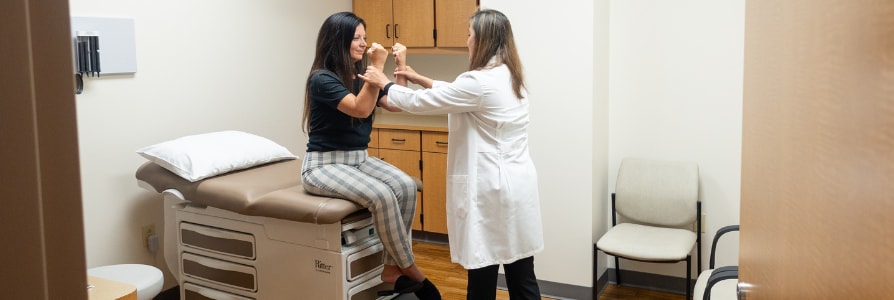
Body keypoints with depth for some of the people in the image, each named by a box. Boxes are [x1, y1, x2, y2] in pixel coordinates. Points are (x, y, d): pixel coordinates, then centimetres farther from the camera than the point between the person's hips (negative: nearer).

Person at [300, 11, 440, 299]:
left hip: (359, 158, 7)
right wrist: (377, 67, -26)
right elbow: (360, 109, -26)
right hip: (324, 164, -7)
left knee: (406, 186, -20)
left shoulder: (362, 76, 8)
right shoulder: (322, 79, -14)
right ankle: (411, 272, -13)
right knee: (382, 196, -30)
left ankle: (392, 269, -13)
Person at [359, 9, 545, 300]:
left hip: (491, 189, -9)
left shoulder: (479, 81, -17)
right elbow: (455, 94, 23)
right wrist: (418, 78, 25)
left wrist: (384, 83, 8)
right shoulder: (508, 77, 11)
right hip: (517, 185, 9)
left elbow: (421, 102, -8)